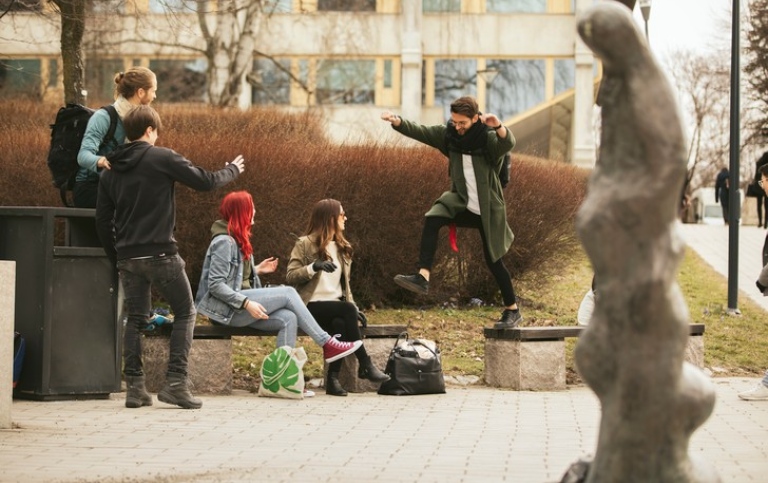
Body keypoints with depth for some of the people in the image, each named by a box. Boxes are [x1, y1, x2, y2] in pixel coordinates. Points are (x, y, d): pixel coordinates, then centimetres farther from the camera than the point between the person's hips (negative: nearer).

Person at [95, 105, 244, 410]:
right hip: (160, 253, -5)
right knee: (185, 313, 5)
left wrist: (115, 257, 20)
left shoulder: (111, 171, 11)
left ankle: (134, 387, 6)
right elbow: (205, 182, -4)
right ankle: (175, 383, -6)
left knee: (135, 319, 12)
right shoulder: (163, 158, -6)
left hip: (127, 258, 5)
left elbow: (102, 221, 11)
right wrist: (233, 170, 15)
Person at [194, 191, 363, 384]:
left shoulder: (237, 240, 18)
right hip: (225, 309, -9)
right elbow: (215, 285, -19)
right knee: (288, 293, -16)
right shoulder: (224, 242, -12)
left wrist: (257, 270, 11)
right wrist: (246, 303, -25)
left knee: (288, 319, -15)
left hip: (238, 309, 9)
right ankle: (327, 344, -12)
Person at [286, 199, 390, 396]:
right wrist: (314, 267, -22)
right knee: (346, 311, -33)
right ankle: (365, 365, -29)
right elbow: (290, 276, -7)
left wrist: (353, 308, 8)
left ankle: (333, 378, -31)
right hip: (312, 306, -5)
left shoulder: (342, 248, 21)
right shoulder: (305, 244, 1)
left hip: (336, 307, 5)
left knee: (341, 324, -32)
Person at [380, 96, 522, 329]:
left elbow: (508, 143, -38)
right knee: (433, 219, -25)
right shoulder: (449, 135, -3)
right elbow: (421, 132, -7)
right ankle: (423, 277, -30)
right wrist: (398, 122, -25)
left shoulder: (489, 137, -17)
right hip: (462, 201, 4)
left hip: (487, 209, -4)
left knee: (493, 260, 3)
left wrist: (498, 127, -59)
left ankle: (513, 310, 20)